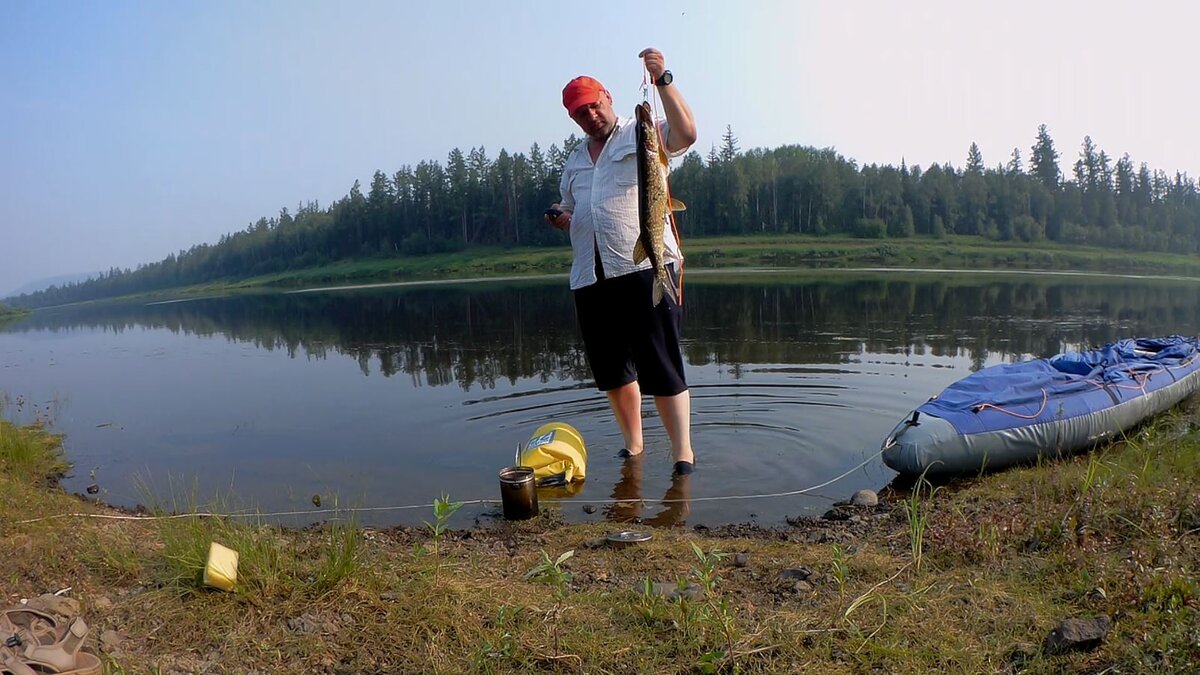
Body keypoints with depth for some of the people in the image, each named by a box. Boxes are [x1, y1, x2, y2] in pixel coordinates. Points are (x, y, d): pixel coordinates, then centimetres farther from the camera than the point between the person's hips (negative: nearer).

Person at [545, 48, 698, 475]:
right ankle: (632, 445, 29)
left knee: (661, 368, -8)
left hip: (645, 268, -7)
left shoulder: (641, 135, 3)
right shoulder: (574, 162, 23)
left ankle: (683, 453, 0)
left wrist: (663, 81, -25)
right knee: (612, 371, 14)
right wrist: (560, 218, 10)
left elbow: (686, 134, -17)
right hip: (590, 278, 7)